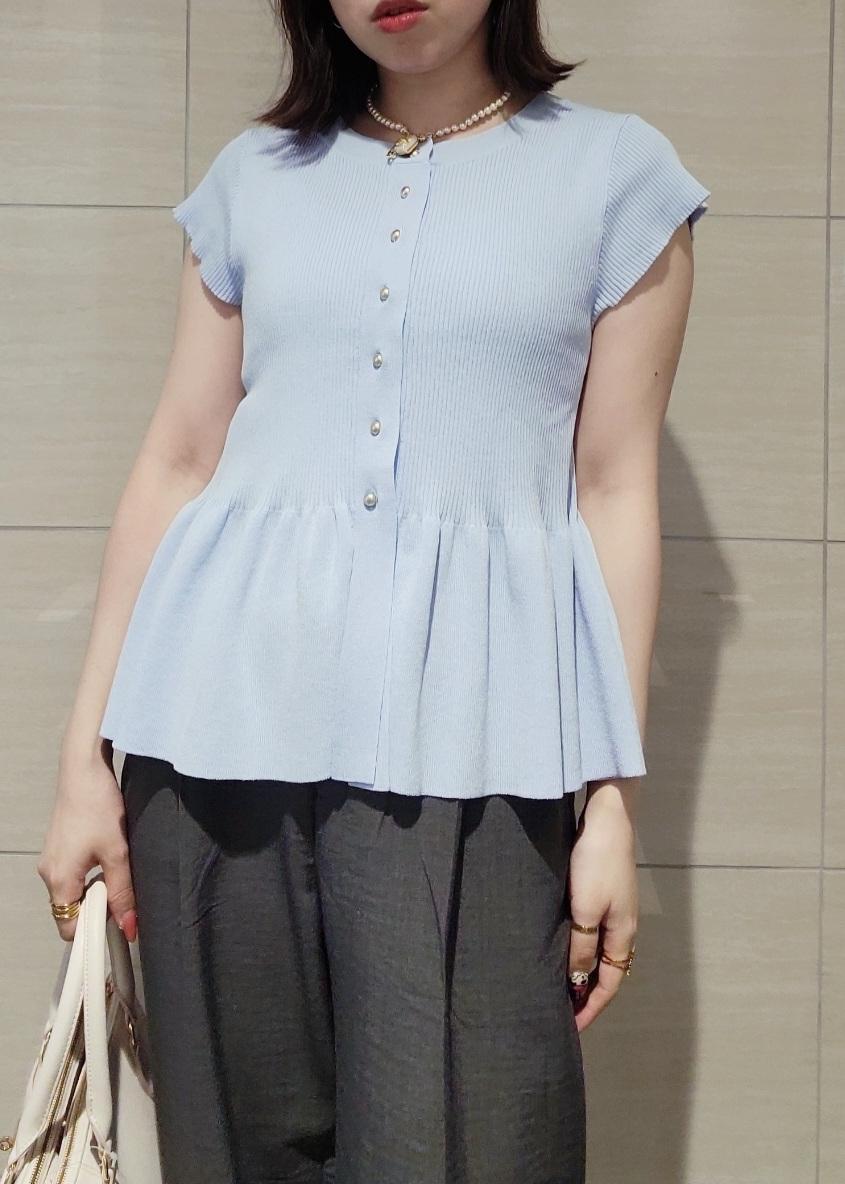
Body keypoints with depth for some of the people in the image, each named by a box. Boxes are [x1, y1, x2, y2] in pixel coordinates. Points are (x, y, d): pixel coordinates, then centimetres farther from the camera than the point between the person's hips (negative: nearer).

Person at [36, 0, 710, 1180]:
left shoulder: (617, 168, 6)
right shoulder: (253, 174, 12)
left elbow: (618, 493, 3)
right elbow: (176, 464, 10)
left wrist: (615, 803, -2)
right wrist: (86, 759, 7)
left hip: (462, 725, -2)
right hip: (229, 704, 3)